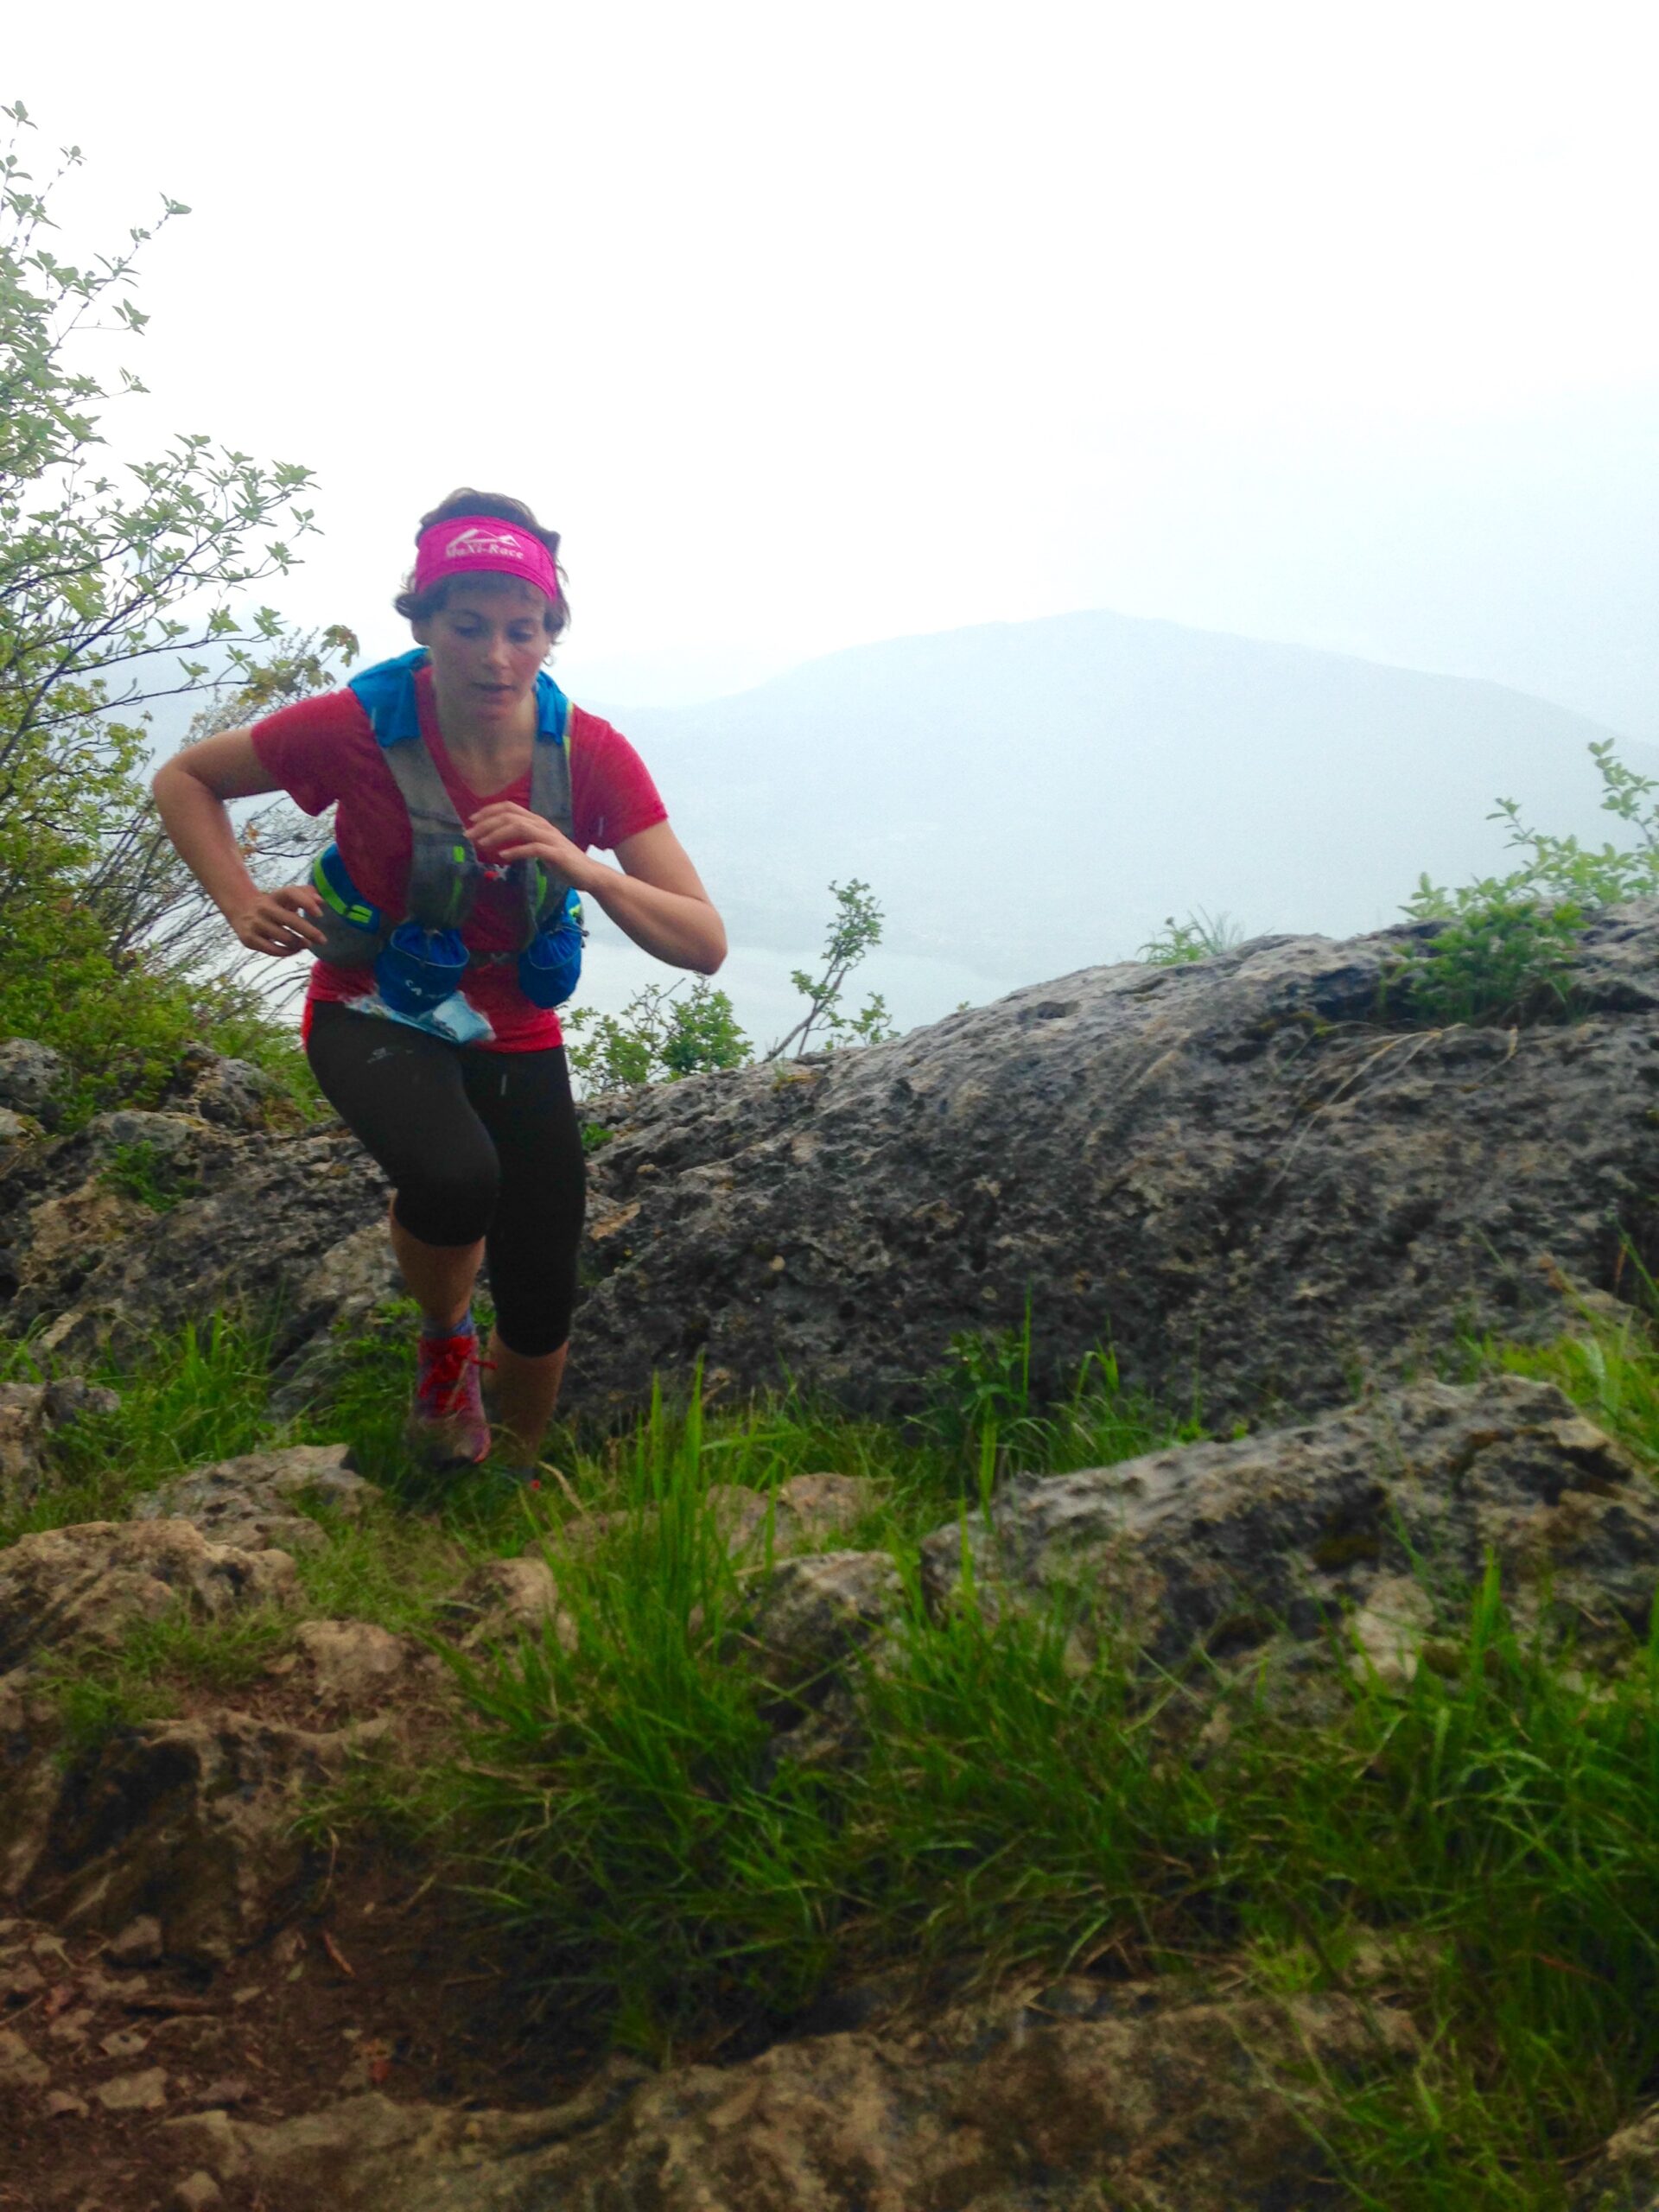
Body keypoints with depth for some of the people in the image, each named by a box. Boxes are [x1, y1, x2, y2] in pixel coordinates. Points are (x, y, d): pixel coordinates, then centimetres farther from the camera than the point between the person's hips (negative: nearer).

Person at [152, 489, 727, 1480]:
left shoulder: (592, 754, -16)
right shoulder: (359, 727, -20)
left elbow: (705, 944, -19)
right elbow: (183, 779, -2)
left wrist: (584, 870, -35)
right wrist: (244, 904, -17)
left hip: (514, 1036, 3)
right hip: (377, 1018, -2)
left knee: (542, 1311, 4)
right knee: (457, 1172, -37)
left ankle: (511, 1483, 38)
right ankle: (444, 1339, -1)